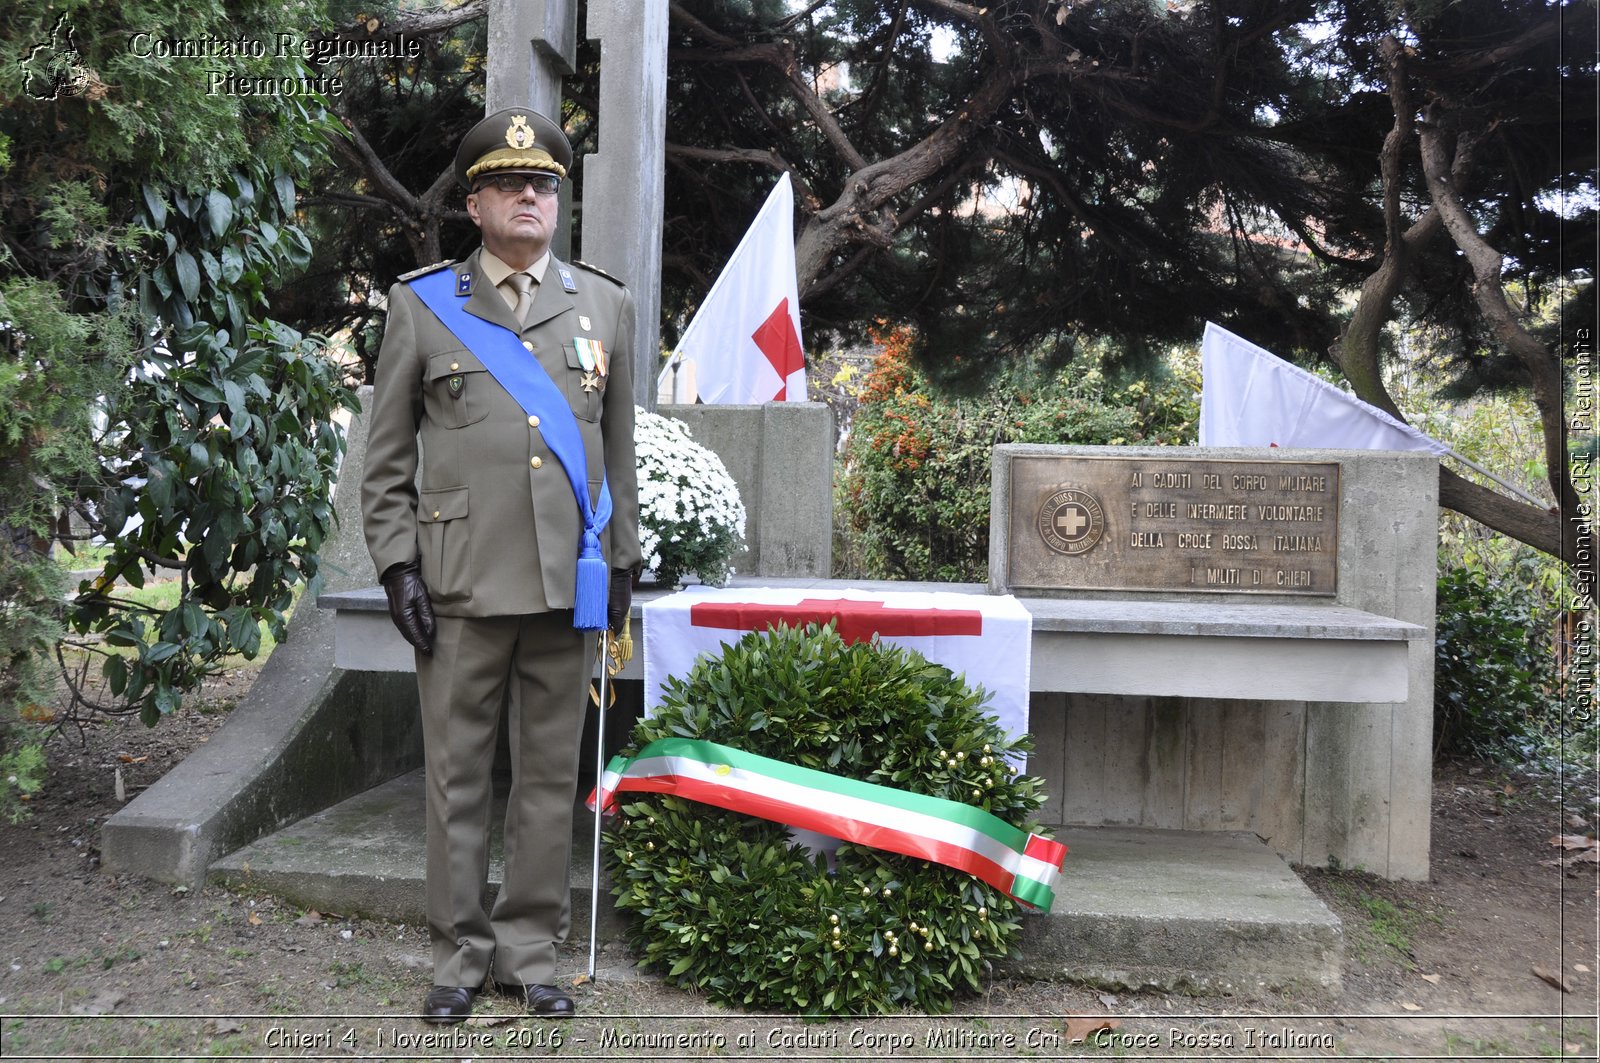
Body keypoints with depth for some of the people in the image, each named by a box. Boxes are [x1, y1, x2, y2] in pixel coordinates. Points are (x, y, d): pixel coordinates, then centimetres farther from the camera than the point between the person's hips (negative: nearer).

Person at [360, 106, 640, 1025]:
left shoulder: (607, 306, 10)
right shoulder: (422, 304, 4)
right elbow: (386, 457, 5)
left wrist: (621, 563, 10)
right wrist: (397, 562, -3)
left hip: (570, 585, 2)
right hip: (460, 585, -1)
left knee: (552, 775, 9)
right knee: (458, 776, 6)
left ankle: (531, 952, 22)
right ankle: (462, 953, 21)